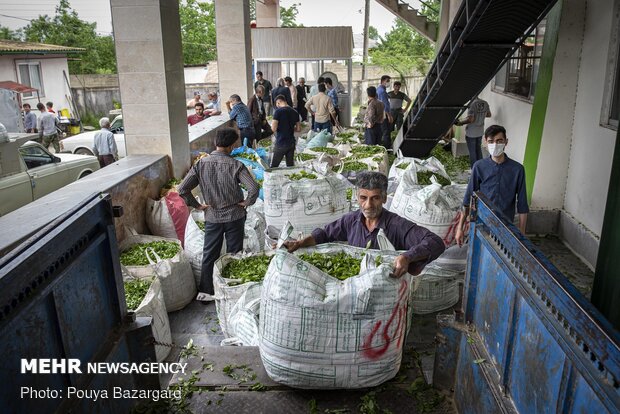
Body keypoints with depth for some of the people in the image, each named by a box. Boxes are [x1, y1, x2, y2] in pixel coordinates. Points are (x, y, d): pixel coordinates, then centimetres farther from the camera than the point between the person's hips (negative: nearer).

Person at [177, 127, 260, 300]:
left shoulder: (200, 164, -8)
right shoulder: (235, 165, -16)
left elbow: (182, 189, -10)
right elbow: (254, 188, -25)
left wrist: (197, 205, 1)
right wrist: (246, 202, -8)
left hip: (212, 217, 2)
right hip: (234, 216, -2)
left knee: (209, 255, 13)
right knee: (234, 254, 12)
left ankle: (205, 291, 19)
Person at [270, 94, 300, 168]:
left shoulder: (278, 111, -12)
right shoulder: (295, 112, 5)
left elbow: (274, 128, -17)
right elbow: (298, 129, 10)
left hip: (281, 143, -6)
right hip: (291, 142, 6)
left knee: (274, 167, 1)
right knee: (290, 166, 11)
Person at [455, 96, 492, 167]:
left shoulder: (472, 104, -22)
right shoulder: (485, 103, 0)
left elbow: (470, 119, -27)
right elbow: (489, 115, 12)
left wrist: (460, 123, -15)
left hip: (471, 133, -7)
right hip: (480, 132, 7)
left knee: (472, 152, 4)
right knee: (478, 149, 21)